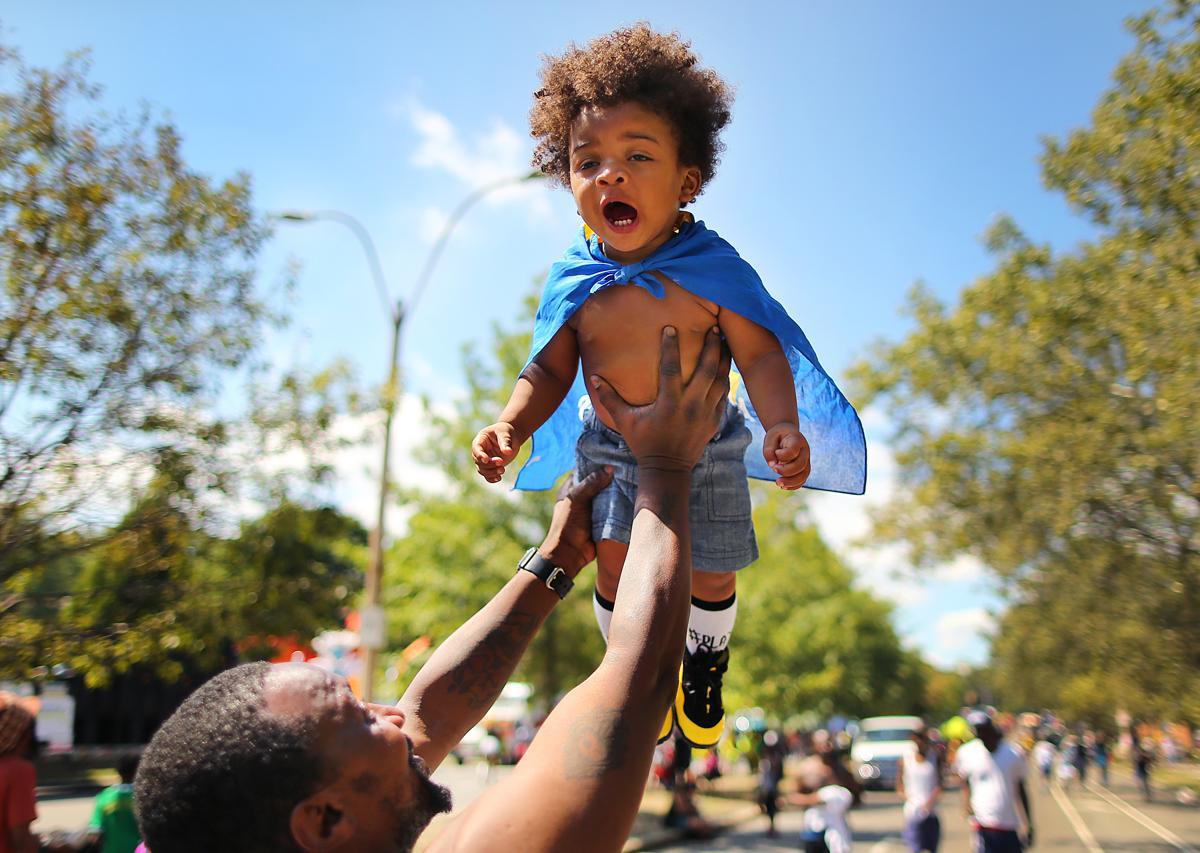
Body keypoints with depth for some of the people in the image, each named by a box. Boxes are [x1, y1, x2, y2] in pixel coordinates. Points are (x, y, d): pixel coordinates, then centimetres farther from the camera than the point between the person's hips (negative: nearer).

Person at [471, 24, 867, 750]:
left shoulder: (714, 268, -20)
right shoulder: (574, 282, -14)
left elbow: (761, 355, -19)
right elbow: (549, 371, -7)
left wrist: (783, 425, -37)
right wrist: (511, 427, -24)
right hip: (608, 450, 2)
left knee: (710, 581, 13)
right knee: (616, 575, 10)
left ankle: (705, 670, 47)